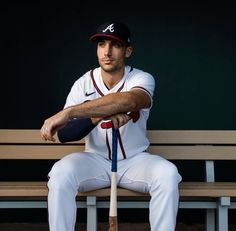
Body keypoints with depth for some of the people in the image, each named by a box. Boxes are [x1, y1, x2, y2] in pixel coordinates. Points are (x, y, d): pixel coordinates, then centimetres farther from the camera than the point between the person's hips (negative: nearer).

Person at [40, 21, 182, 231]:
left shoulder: (142, 79, -10)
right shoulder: (84, 83, -3)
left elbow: (129, 101, -36)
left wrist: (68, 112, -43)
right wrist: (100, 115, -32)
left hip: (135, 161, -1)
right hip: (95, 160, 1)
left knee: (167, 174, -31)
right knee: (60, 174, -29)